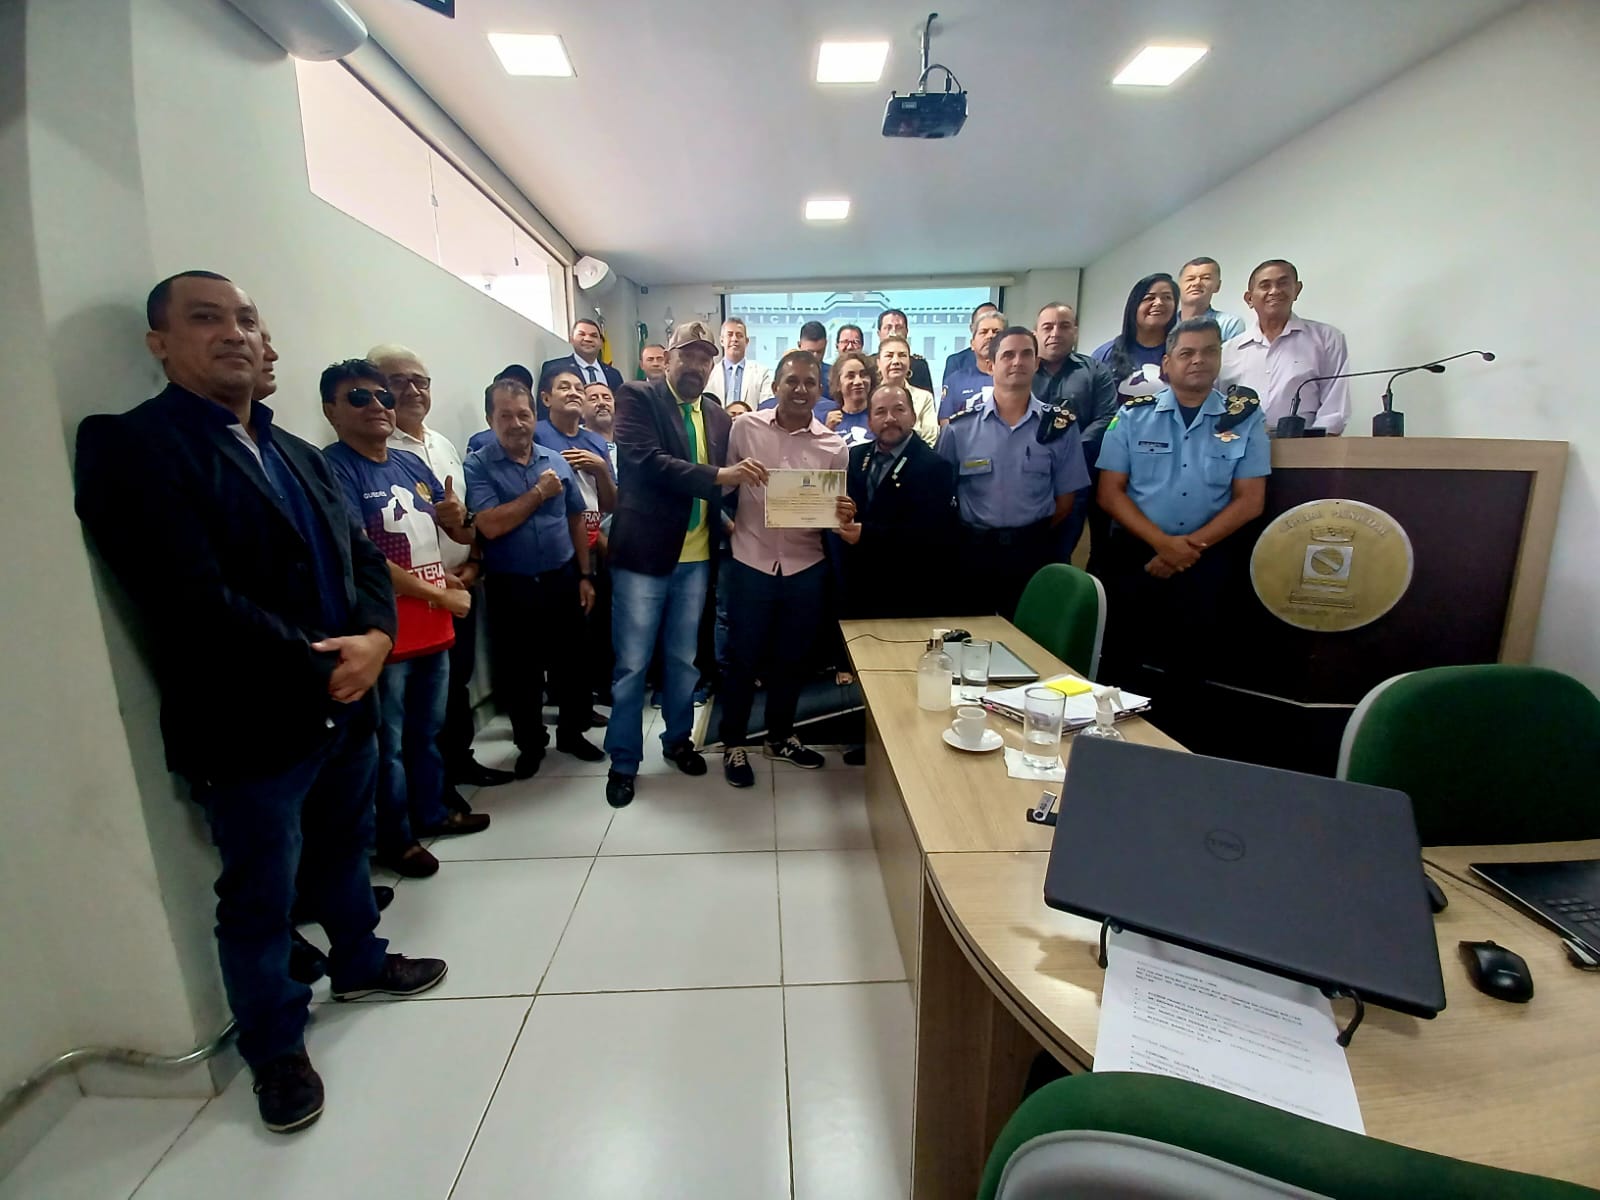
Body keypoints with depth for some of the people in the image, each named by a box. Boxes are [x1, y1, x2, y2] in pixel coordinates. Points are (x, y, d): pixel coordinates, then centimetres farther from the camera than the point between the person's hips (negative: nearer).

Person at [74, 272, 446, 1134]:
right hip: (247, 728, -6)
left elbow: (362, 557, 9)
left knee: (342, 854, 25)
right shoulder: (127, 445, -12)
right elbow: (197, 605, -23)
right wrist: (319, 665, -15)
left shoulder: (298, 453, 13)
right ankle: (276, 1050, 35)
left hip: (344, 705, 7)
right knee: (258, 902, 13)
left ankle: (358, 962, 49)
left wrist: (373, 638, -10)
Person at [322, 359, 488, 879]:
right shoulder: (334, 469, -11)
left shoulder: (412, 464, 10)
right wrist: (440, 595, -15)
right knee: (388, 742, 7)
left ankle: (430, 812, 38)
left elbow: (463, 533, 17)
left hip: (434, 627, 7)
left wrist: (457, 517, -8)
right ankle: (394, 838, 24)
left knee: (428, 730, 20)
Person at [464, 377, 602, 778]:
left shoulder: (556, 461, 5)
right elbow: (490, 526, -19)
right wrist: (539, 492, -13)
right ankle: (530, 744, 28)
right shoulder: (478, 466, -6)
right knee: (519, 672, 10)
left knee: (569, 663, 13)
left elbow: (576, 520, 10)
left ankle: (571, 733, 32)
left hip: (562, 580, 3)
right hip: (511, 587, -3)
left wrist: (585, 574, 7)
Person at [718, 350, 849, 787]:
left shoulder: (834, 446, 1)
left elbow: (836, 509, 4)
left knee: (792, 657, 15)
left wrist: (843, 515, -18)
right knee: (744, 656, 7)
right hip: (751, 562, -1)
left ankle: (780, 736, 36)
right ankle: (733, 742, 26)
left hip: (806, 567, 2)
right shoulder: (745, 428, -1)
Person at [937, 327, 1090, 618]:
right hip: (974, 550, 0)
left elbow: (1065, 499, 6)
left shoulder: (1060, 426, 1)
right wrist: (972, 535, 2)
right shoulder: (960, 426, -2)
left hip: (1033, 551, 1)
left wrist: (1034, 536, 3)